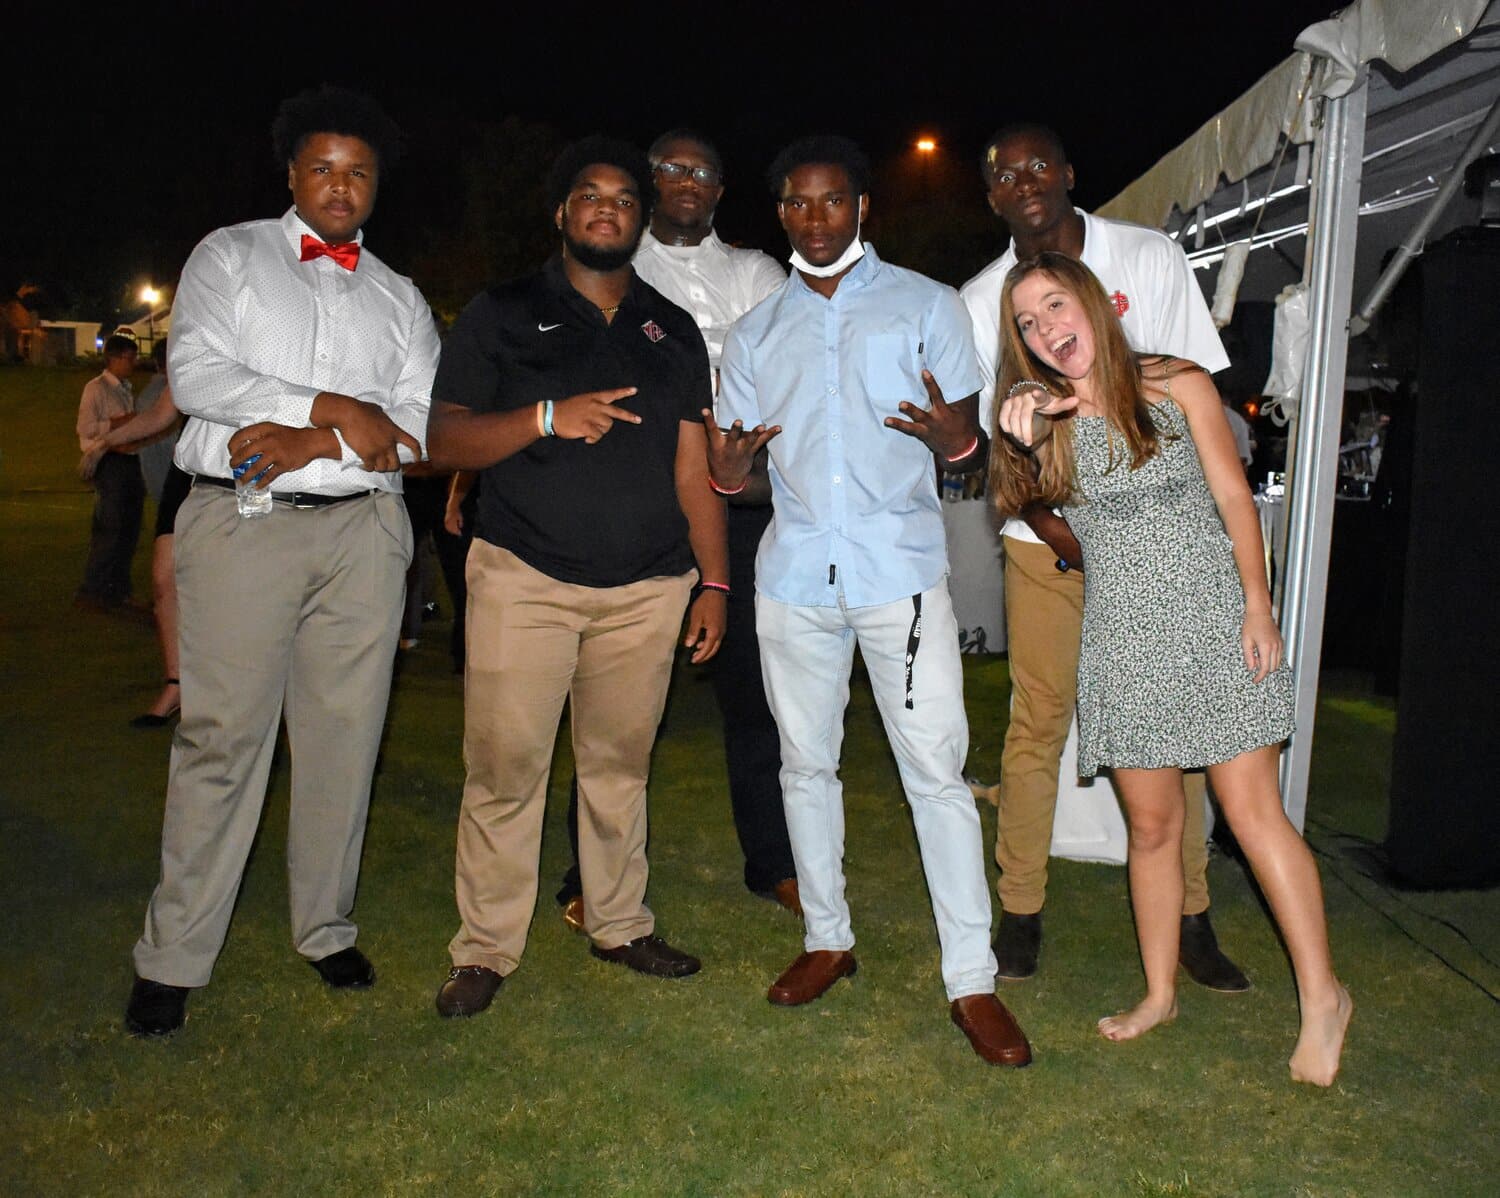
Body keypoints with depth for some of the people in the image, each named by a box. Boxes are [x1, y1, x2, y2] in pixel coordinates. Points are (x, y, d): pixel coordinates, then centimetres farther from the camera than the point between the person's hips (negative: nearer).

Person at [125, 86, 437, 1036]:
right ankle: (174, 959, 7)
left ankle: (327, 930, 19)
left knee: (345, 735, 5)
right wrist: (329, 408, -12)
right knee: (223, 737, -3)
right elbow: (195, 373, -4)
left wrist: (310, 446, -11)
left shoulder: (400, 299, 17)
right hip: (242, 525, -2)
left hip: (363, 530, 3)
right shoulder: (230, 256, 11)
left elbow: (422, 426, 4)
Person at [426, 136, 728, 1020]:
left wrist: (714, 583, 5)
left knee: (622, 762, 10)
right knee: (505, 766, -3)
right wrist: (547, 417, -16)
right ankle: (487, 948, 11)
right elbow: (445, 439, -1)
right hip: (526, 579, -2)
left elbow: (694, 468, 11)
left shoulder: (674, 331, 15)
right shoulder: (503, 314, 7)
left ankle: (620, 923, 25)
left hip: (648, 589, 3)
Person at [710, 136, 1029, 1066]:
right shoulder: (757, 333, 14)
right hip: (795, 575, 4)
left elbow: (971, 448, 3)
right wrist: (728, 469, -9)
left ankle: (973, 980, 4)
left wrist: (950, 438, -21)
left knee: (937, 770, -5)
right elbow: (746, 473, 16)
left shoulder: (925, 305, 6)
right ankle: (828, 938, 28)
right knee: (806, 763, 11)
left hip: (902, 571, -3)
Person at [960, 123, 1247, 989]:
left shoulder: (1151, 259, 2)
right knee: (1037, 723, 1)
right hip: (1046, 536, 0)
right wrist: (1051, 525, -10)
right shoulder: (983, 299, 4)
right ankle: (1021, 909, 13)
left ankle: (1190, 915, 14)